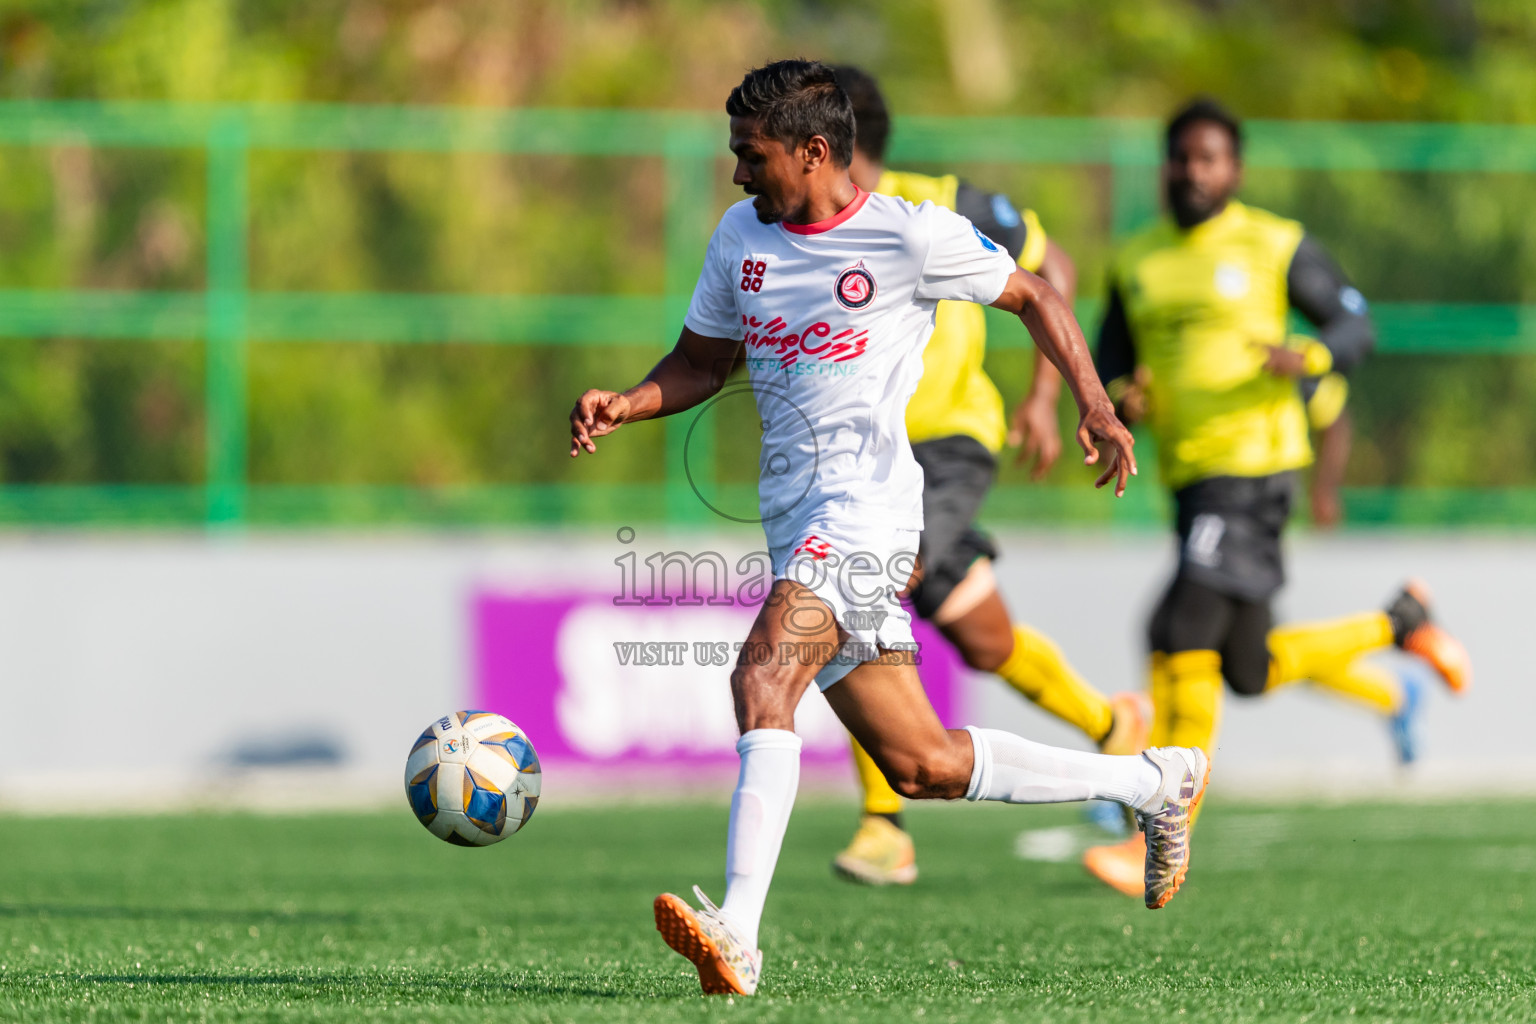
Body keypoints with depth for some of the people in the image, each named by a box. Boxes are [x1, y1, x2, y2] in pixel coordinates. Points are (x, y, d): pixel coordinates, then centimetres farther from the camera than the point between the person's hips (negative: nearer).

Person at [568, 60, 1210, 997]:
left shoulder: (911, 236, -4)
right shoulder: (741, 236, 14)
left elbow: (1032, 296, 7)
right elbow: (700, 364, 21)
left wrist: (1096, 405, -4)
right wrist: (624, 406, 1)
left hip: (867, 508, -8)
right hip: (799, 525, 8)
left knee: (762, 677, -30)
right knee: (922, 766, 10)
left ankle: (738, 932, -41)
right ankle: (1155, 783, 29)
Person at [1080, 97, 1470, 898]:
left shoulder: (1274, 246, 1)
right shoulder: (1136, 263, 15)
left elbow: (1355, 325, 4)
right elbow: (1106, 365, 19)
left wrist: (1310, 358, -18)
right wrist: (1120, 399, -5)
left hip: (1254, 465, -7)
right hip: (1188, 475, 7)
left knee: (1184, 636, -19)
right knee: (1252, 672, 11)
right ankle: (1399, 623, 37)